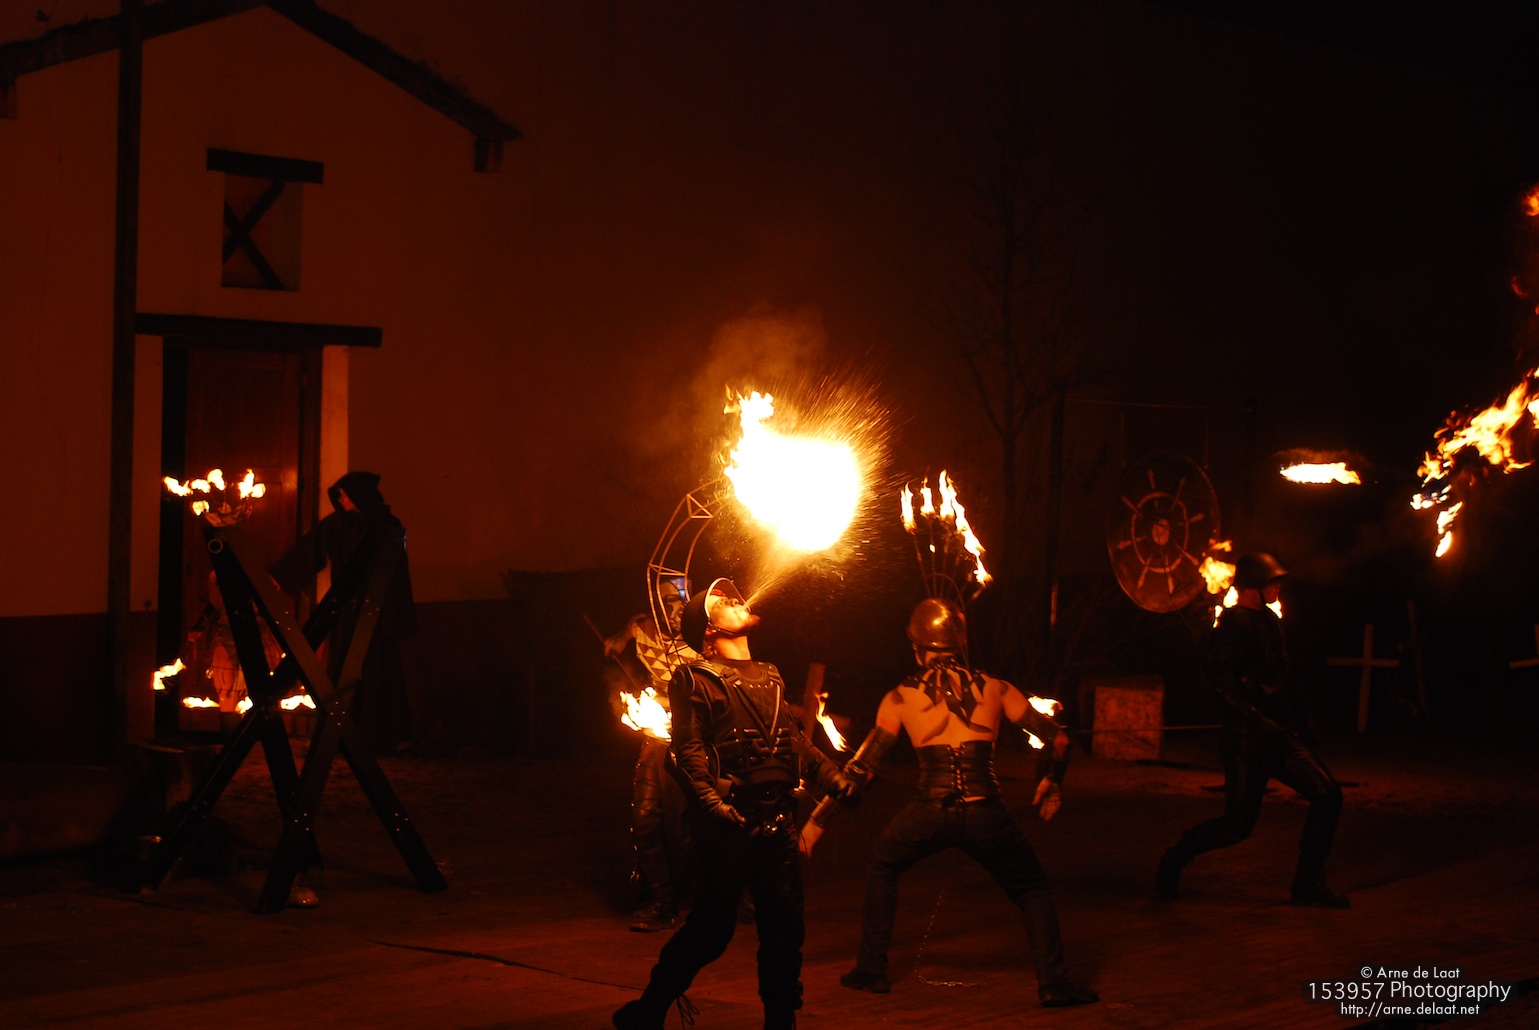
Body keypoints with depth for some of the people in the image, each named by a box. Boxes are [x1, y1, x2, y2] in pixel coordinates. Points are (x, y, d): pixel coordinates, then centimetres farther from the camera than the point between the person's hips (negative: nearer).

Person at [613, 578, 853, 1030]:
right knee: (712, 926, -4)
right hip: (730, 822, -6)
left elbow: (794, 739, 24)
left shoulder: (769, 676, 20)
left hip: (777, 819, 6)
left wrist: (831, 776, 12)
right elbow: (688, 749, -11)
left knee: (785, 924, 6)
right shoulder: (694, 679, -2)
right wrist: (711, 803, -23)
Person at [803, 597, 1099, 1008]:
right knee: (1032, 889, 22)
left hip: (929, 816, 0)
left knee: (882, 869, 29)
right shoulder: (994, 688, 10)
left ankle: (871, 970, 27)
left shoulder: (900, 698, 7)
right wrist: (1052, 782, 29)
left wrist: (816, 822, 14)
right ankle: (1053, 982, 8)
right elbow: (1058, 739, 10)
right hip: (985, 816, 0)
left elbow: (861, 769, 7)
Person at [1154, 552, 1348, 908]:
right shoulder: (1233, 623, -10)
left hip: (1280, 735, 8)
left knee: (1327, 795, -4)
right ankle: (1173, 862, 14)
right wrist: (1258, 719, -28)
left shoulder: (1269, 620, 16)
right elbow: (1224, 679, -21)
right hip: (1247, 739, -8)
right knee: (1237, 825, -8)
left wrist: (1300, 725, 19)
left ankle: (1308, 884, 4)